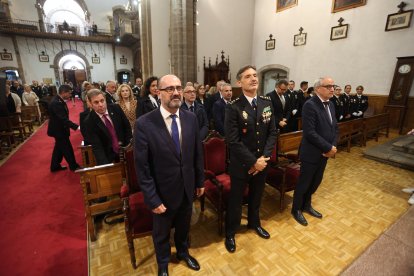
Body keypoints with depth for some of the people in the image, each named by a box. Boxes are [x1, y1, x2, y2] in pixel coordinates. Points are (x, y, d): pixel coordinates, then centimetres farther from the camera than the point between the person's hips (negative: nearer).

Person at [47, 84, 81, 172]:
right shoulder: (56, 103, -28)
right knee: (67, 149, 3)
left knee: (59, 148, 20)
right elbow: (63, 119, -33)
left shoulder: (58, 100, 3)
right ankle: (74, 166, 19)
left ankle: (55, 166, 35)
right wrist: (77, 127, -38)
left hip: (59, 128, 10)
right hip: (58, 130, -10)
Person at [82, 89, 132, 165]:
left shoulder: (115, 108, -8)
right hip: (108, 157, -2)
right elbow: (96, 147, -18)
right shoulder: (89, 122, -14)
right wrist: (105, 165, -30)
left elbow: (127, 126, 2)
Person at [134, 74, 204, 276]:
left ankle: (183, 252, 60)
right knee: (161, 232, 24)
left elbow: (197, 153, 1)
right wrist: (152, 199, -15)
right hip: (163, 192, -3)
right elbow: (142, 167, -17)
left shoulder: (191, 118, -7)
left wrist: (200, 181, 6)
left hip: (187, 188, 4)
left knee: (184, 226, 28)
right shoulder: (144, 124, -21)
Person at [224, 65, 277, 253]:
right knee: (235, 200, 13)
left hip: (262, 162, 5)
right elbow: (233, 141, -20)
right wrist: (253, 161, -19)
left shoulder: (267, 103, 0)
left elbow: (272, 133, 0)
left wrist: (264, 157, -11)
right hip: (241, 164, -5)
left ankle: (254, 223, 52)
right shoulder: (233, 107, -17)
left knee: (256, 196, 25)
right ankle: (230, 233, 37)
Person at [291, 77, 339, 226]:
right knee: (303, 183, 7)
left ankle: (306, 205, 41)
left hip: (325, 153, 8)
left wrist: (333, 147, -4)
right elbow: (310, 133, -24)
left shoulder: (330, 105, 10)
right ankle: (296, 209, 28)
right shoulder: (310, 105, -18)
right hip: (311, 153, -8)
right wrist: (328, 148, -18)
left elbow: (335, 128, 11)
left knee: (316, 182, 20)